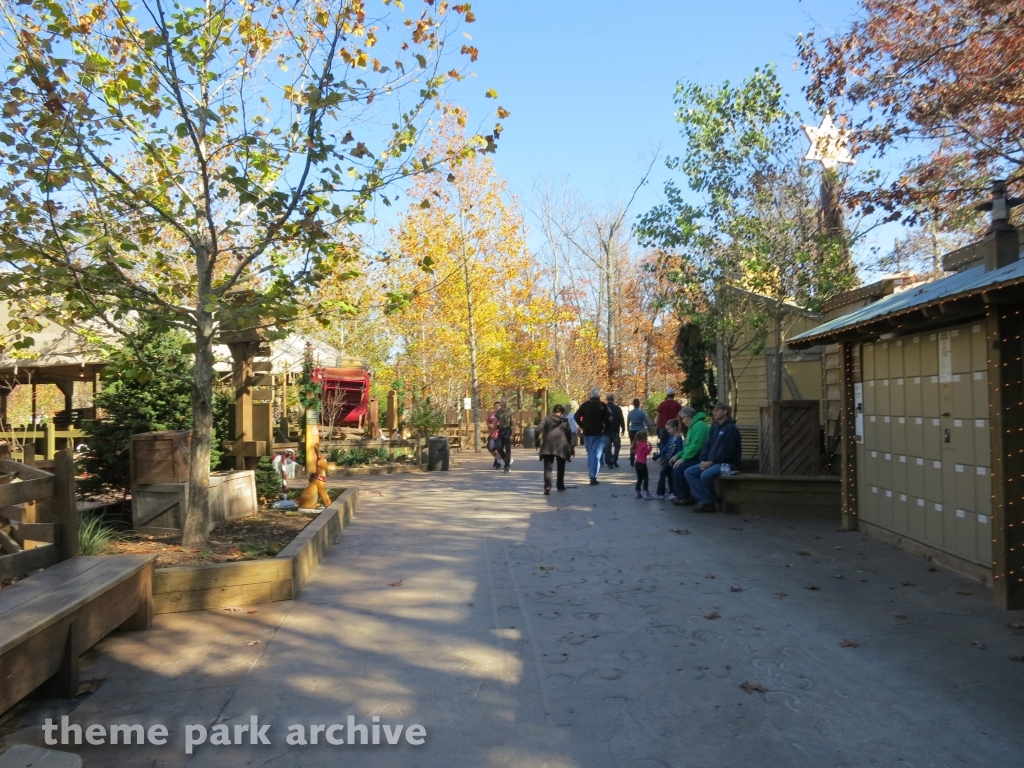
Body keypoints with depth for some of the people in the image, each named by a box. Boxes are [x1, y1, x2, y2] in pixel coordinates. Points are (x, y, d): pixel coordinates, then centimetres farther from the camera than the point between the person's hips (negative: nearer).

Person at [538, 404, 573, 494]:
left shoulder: (547, 418, 6)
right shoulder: (565, 421, 6)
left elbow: (540, 429, -5)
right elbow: (569, 434, 3)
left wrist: (540, 441, 0)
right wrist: (570, 447, 7)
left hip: (548, 446, 0)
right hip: (561, 446, 1)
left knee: (548, 468, -3)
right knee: (561, 467, 20)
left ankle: (547, 486, -22)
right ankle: (560, 485, 27)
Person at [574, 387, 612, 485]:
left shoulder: (585, 405, 5)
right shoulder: (602, 406, -5)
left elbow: (577, 417, 0)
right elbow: (609, 418, -16)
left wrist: (583, 427, 6)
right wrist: (605, 428, -4)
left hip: (587, 433, 4)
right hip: (599, 434, -4)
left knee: (590, 454, 17)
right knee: (596, 455, -5)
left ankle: (591, 474, 22)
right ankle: (593, 476, -13)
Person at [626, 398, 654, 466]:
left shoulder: (630, 413, 1)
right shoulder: (642, 412, -9)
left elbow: (627, 422, 10)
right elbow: (647, 422, -6)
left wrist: (628, 430, 25)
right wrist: (650, 430, 8)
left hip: (632, 431, 3)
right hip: (640, 431, -3)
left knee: (632, 446, 12)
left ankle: (632, 462, 12)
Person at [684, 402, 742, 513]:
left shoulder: (730, 428, -11)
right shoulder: (714, 427, 15)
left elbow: (725, 451, -18)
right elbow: (707, 445, 13)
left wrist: (711, 462, -18)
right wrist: (703, 460, -3)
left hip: (726, 463, -9)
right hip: (711, 462, 9)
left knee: (705, 475, -33)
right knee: (689, 472, -6)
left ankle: (712, 501, -6)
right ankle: (704, 501, -14)